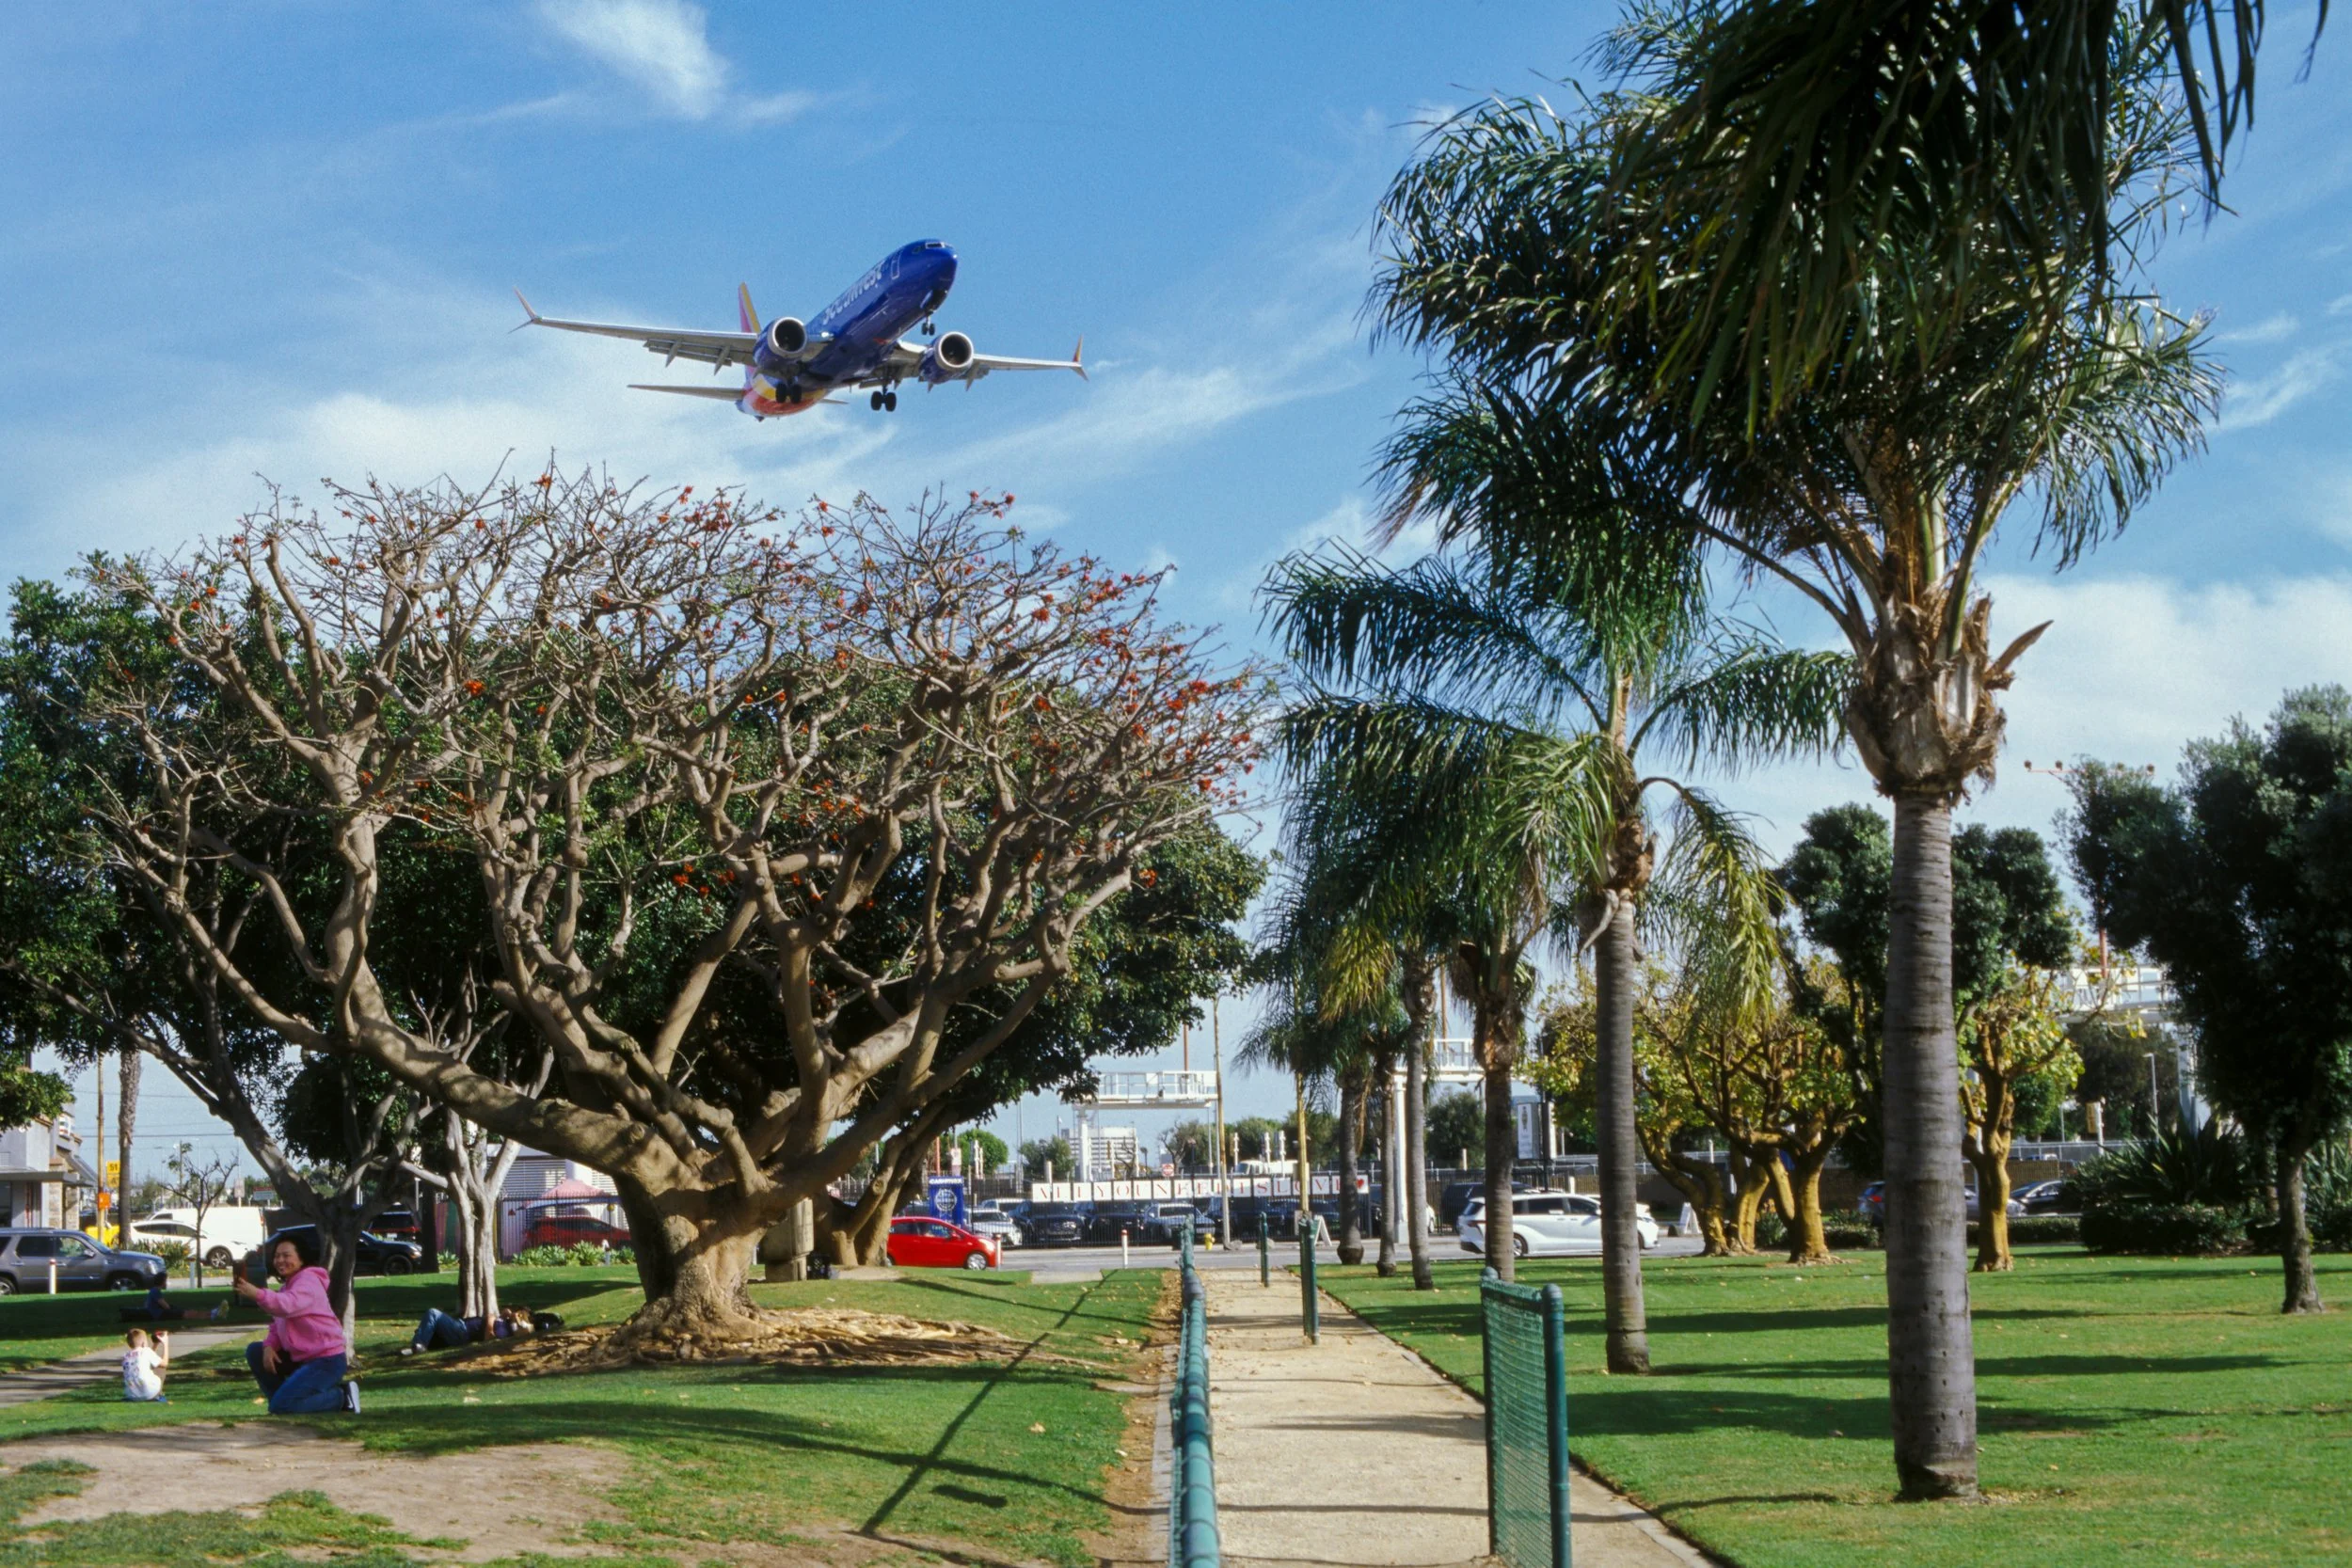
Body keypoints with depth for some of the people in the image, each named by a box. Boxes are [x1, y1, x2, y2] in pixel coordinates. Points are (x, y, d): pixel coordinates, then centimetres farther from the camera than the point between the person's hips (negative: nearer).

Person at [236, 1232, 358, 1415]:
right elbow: (277, 1326, 15)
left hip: (326, 1361, -10)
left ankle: (339, 1396, -3)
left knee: (281, 1408, -18)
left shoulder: (308, 1280, -14)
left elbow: (288, 1305, -36)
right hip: (301, 1357, 10)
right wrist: (269, 1345, -7)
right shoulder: (287, 1287, 18)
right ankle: (284, 1397, 11)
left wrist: (257, 1294, -51)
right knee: (255, 1351, 8)